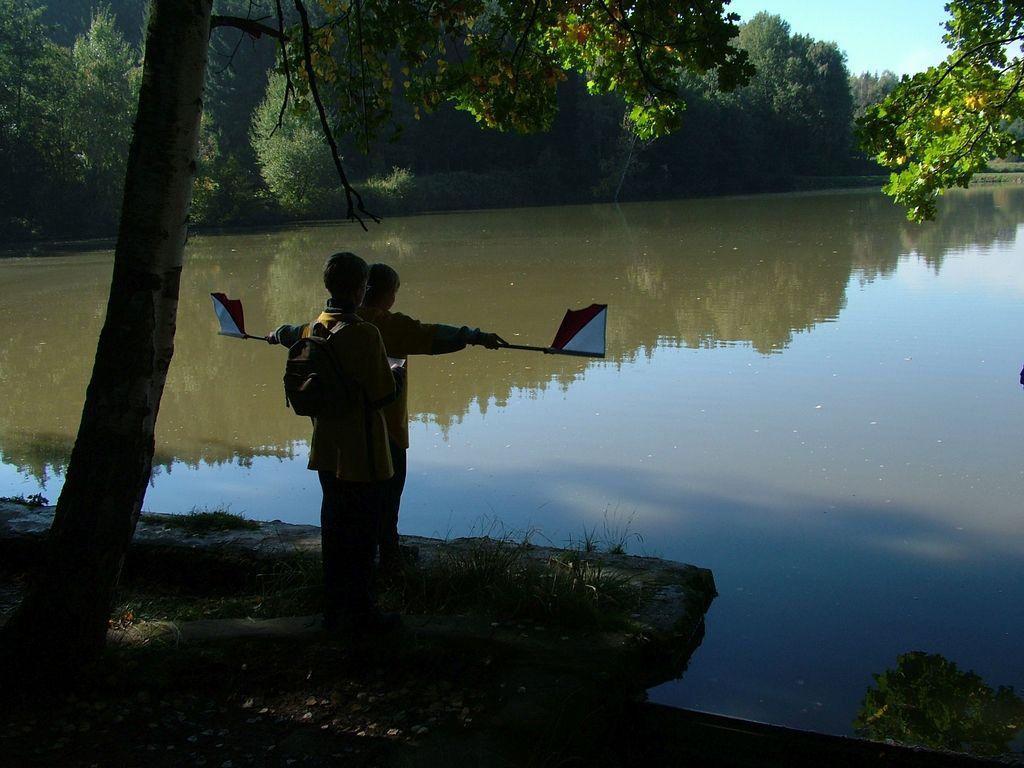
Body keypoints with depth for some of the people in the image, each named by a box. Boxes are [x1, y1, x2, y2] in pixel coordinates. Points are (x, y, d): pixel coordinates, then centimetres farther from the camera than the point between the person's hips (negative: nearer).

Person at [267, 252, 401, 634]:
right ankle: (359, 614, 11)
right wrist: (397, 369, 2)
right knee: (361, 533, 2)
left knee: (334, 529, 17)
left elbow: (288, 334, 25)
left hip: (326, 451, 8)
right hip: (362, 454, -8)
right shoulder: (365, 334, -20)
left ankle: (334, 609, 28)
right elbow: (385, 394, -19)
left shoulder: (312, 330, 3)